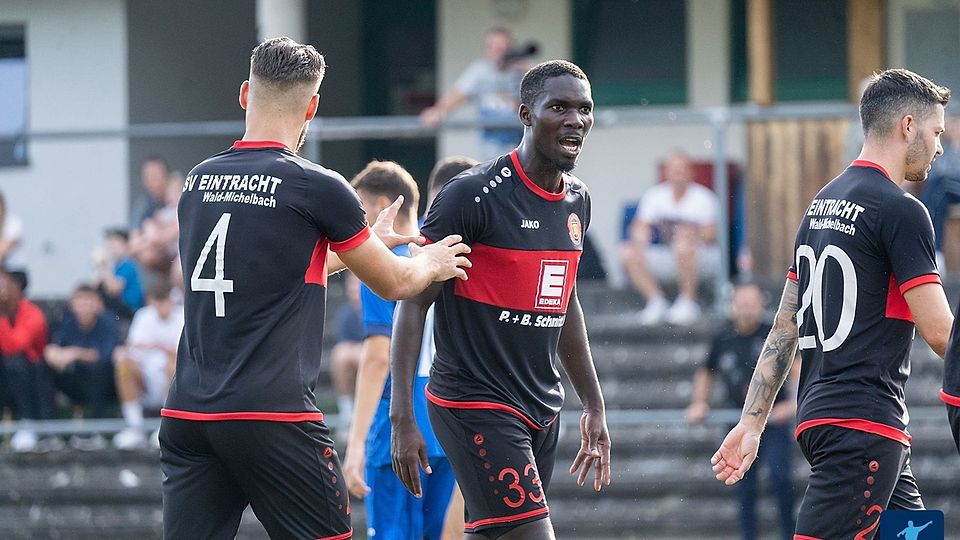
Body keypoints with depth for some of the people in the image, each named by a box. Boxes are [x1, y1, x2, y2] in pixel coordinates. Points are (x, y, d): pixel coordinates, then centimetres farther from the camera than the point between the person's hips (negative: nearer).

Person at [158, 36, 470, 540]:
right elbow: (393, 283, 8)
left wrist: (367, 240, 39)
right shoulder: (317, 187, -7)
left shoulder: (198, 182, 11)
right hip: (273, 417, -5)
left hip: (186, 414, 5)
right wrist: (431, 263, 30)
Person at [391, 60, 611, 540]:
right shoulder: (474, 195, -14)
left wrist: (594, 405, 25)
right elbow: (413, 302, -12)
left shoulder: (577, 202, 10)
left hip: (542, 409, 8)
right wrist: (402, 417, -18)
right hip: (476, 405, -8)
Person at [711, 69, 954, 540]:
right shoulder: (901, 210, -10)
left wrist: (751, 422, 18)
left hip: (819, 415, 9)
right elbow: (940, 332, -13)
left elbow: (785, 326, 17)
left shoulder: (822, 204, 16)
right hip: (866, 424, -9)